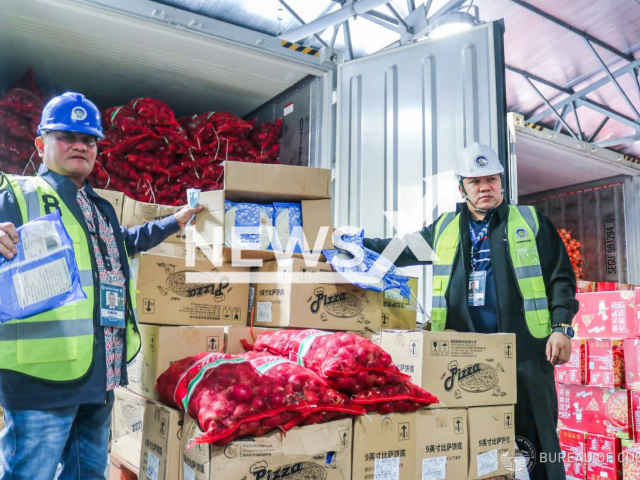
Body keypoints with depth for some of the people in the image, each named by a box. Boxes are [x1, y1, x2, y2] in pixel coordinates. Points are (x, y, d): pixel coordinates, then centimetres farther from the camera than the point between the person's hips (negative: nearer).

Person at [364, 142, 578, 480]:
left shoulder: (531, 222, 7)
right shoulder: (444, 229, 14)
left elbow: (560, 278, 4)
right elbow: (401, 250, 21)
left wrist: (561, 327, -7)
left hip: (525, 347, -2)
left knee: (537, 437, 5)